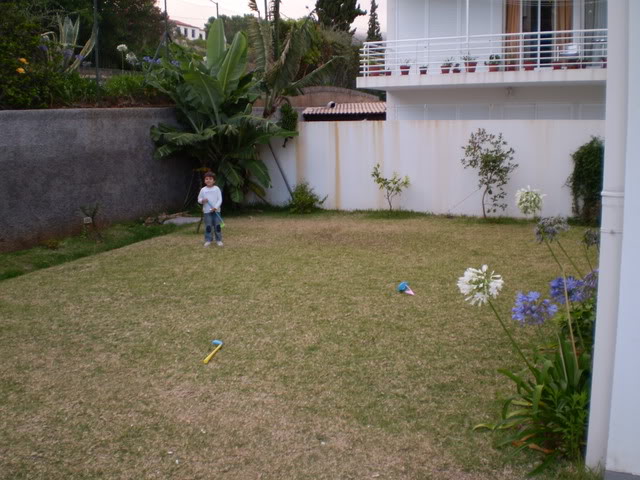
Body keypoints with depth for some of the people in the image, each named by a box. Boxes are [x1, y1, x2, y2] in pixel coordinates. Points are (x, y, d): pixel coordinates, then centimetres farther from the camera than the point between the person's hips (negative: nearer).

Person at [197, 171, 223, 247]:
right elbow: (199, 199, 9)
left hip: (216, 211, 0)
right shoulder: (203, 190, 2)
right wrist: (202, 200, -14)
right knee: (208, 226, 1)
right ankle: (208, 240, 10)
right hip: (207, 211, 0)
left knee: (217, 226, 3)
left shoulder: (216, 189, -1)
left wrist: (215, 207, -16)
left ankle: (218, 240, 12)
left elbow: (220, 199, -4)